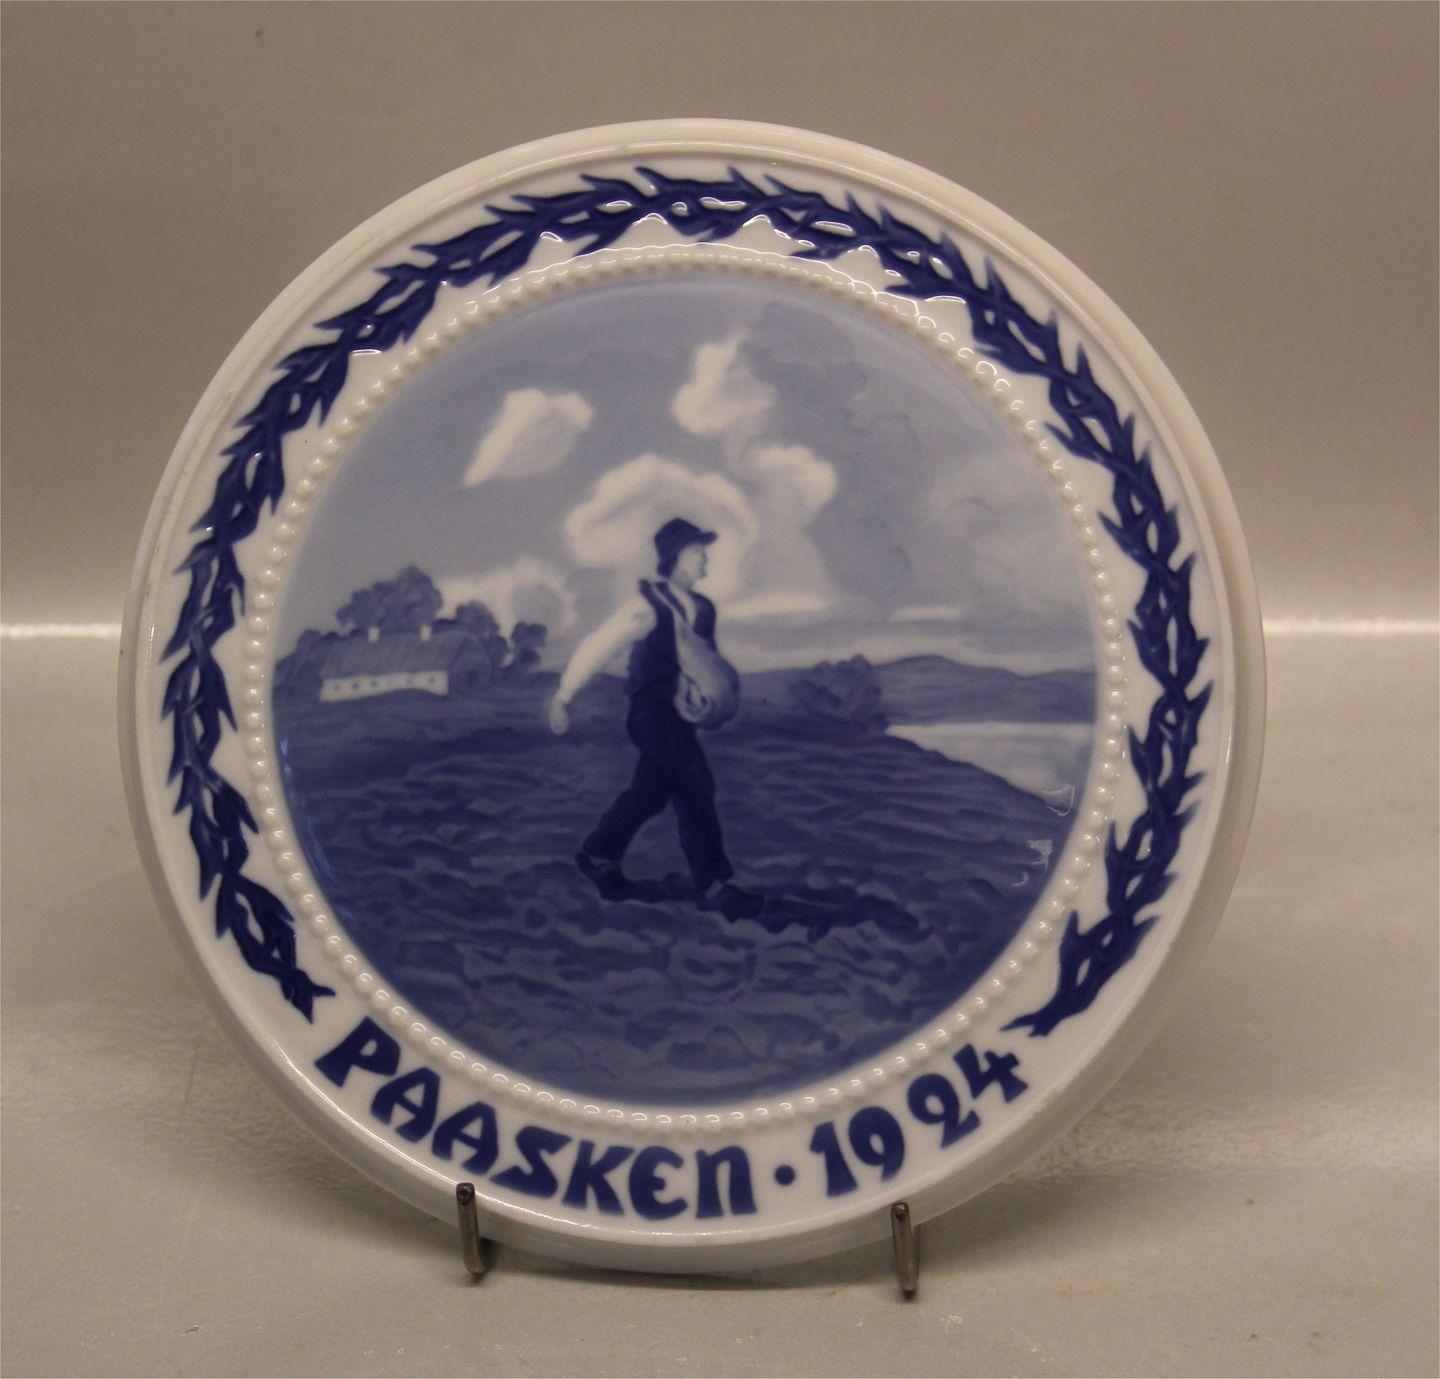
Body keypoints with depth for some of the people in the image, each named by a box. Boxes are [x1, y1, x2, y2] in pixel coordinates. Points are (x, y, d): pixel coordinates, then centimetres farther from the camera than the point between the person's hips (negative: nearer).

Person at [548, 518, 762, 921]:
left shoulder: (702, 608, 9)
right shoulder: (648, 606, -13)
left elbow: (710, 656, 23)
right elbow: (596, 647, -10)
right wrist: (563, 698, -10)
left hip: (680, 715, 8)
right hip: (652, 710, -8)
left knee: (651, 790, 18)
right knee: (695, 787, -15)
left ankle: (599, 855, 37)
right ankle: (713, 886, -12)